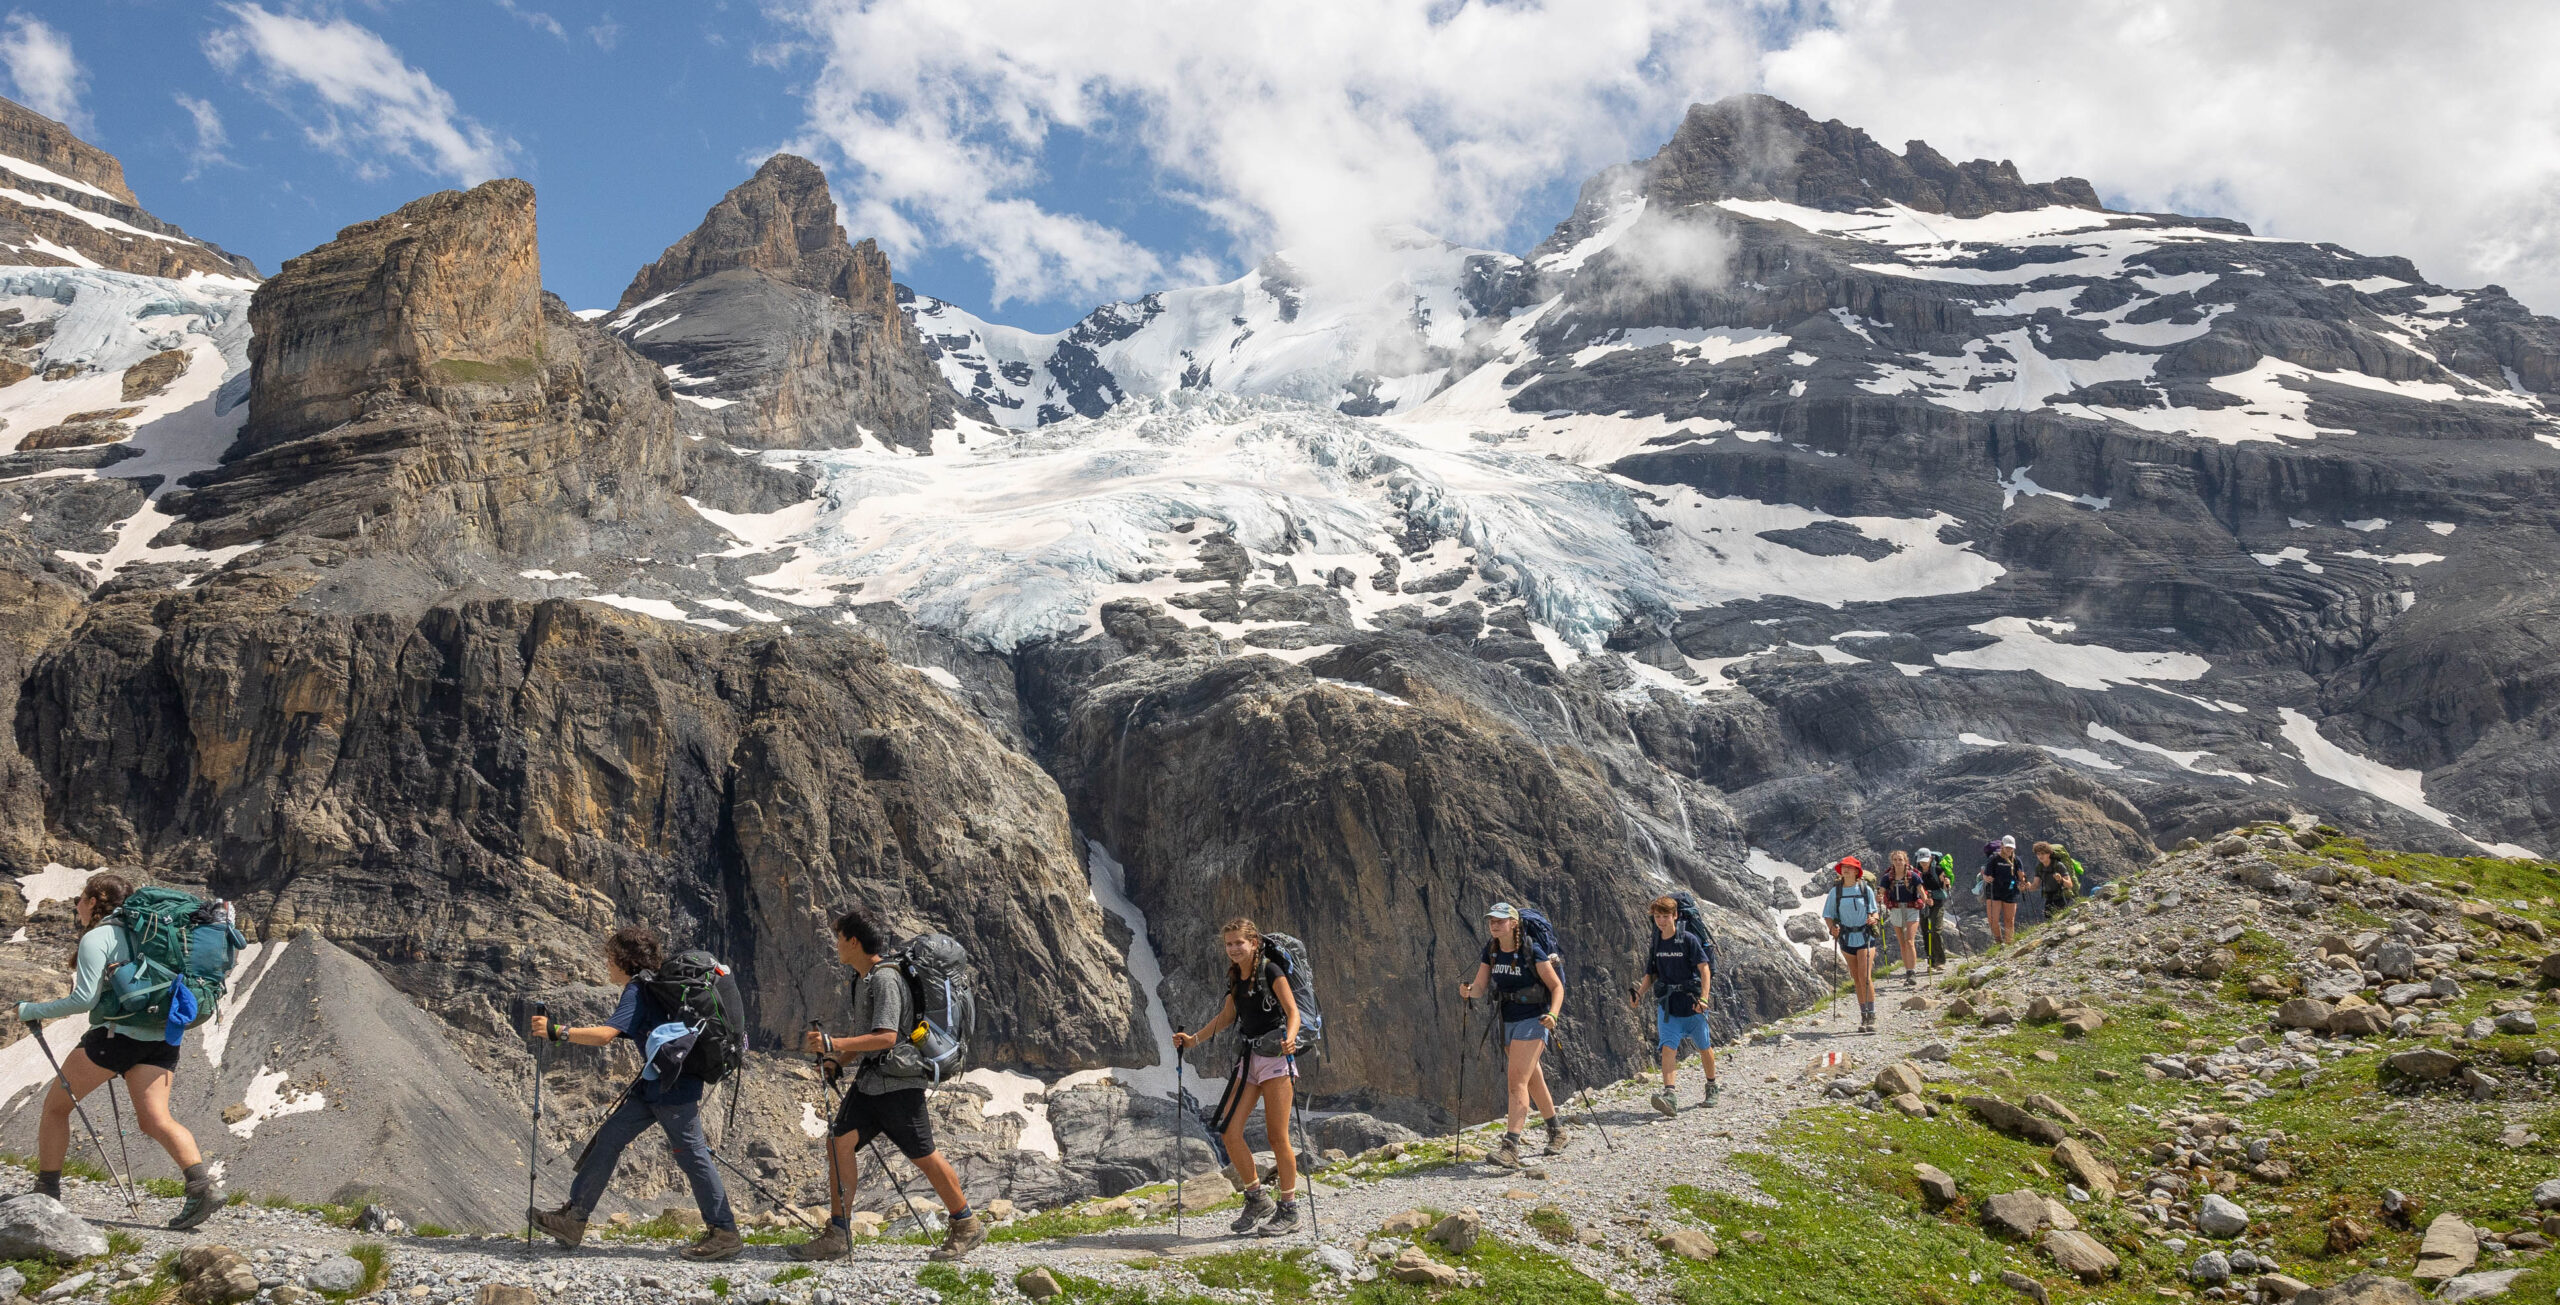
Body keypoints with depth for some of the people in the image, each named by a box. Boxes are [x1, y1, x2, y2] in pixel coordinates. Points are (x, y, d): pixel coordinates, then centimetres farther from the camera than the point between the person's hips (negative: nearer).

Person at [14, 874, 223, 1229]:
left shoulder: (96, 938, -4)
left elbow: (84, 999, -11)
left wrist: (33, 1010, 0)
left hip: (116, 1033, -7)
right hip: (162, 1037, 7)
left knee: (55, 1105, 15)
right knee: (156, 1119, -5)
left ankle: (46, 1191, 20)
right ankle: (204, 1182, -26)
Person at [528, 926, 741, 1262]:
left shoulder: (637, 991, -14)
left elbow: (606, 1034, -26)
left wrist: (556, 1031, -23)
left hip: (674, 1088, -10)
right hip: (653, 1085, 10)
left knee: (691, 1155, -6)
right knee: (609, 1137, 9)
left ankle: (724, 1232, -1)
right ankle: (573, 1218, 13)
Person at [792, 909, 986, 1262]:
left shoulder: (886, 979, -18)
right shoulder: (863, 978, 14)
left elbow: (886, 1037, -27)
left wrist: (833, 1043, -29)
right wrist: (839, 1057, 13)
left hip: (898, 1081, -9)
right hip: (869, 1079, 9)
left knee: (924, 1156, -2)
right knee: (839, 1141, -2)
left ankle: (967, 1226, 12)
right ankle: (837, 1235, 3)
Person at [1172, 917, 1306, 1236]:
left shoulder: (1271, 970, -8)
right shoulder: (1236, 976, 13)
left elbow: (1293, 1010, -13)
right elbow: (1227, 1016, 24)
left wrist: (1289, 1037, -32)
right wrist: (1193, 1039, 18)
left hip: (1275, 1057, -7)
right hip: (1248, 1058, 7)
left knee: (1277, 1135, -5)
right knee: (1229, 1131, 0)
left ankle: (1289, 1210, 6)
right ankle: (1257, 1200, 14)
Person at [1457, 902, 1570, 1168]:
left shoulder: (1532, 952, -15)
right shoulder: (1491, 951, 2)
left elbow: (1557, 987, -10)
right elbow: (1480, 985, 0)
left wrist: (1553, 1014, -26)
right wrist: (1468, 991, -23)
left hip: (1532, 1021, -7)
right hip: (1507, 1022, 7)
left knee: (1517, 1081, -17)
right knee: (1533, 1081, 18)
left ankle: (1511, 1148, -23)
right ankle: (1558, 1133, 36)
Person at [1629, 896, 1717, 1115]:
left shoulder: (1688, 940, -10)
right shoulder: (1655, 943, 5)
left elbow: (1704, 968, -12)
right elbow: (1652, 974, 14)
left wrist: (1703, 998, -21)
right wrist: (1639, 994, 0)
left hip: (1692, 1004, -3)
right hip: (1667, 1004, 3)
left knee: (1704, 1047, 11)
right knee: (1668, 1048, -13)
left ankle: (1711, 1089, 32)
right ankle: (1670, 1095, -24)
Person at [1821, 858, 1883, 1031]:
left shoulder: (1866, 890, 0)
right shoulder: (1835, 892, 2)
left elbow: (1874, 911, 7)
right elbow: (1828, 915, 4)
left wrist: (1873, 919, -15)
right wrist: (1833, 928, -15)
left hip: (1865, 937, -2)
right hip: (1847, 938, 2)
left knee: (1865, 977, -12)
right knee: (1856, 979, 8)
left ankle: (1872, 1016, -6)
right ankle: (1863, 1016, 16)